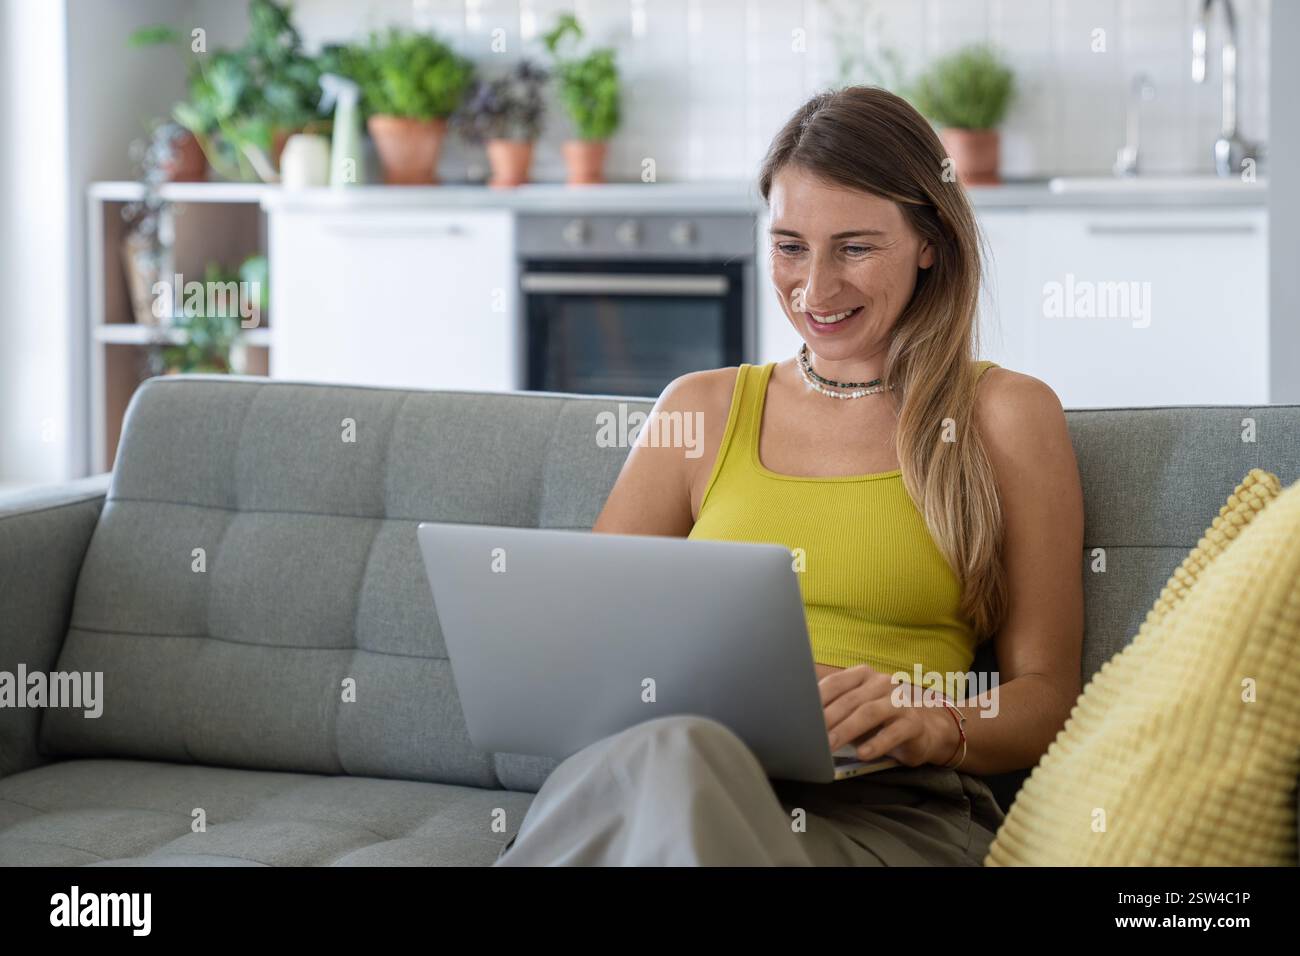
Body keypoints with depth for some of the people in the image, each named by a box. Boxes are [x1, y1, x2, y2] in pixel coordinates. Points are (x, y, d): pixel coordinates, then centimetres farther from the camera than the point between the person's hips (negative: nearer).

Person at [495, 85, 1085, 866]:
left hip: (896, 817, -2)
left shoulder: (1005, 416, 12)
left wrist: (932, 727, -15)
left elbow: (1046, 695, 8)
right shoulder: (703, 410, 22)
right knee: (673, 752, -40)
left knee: (671, 765, -40)